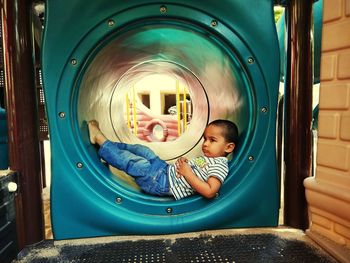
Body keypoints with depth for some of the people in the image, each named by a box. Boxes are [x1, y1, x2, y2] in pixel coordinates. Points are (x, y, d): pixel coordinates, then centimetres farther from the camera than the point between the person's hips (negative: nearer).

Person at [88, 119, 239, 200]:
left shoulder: (219, 165, -17)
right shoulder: (206, 158, 12)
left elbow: (210, 192, -29)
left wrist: (187, 173, -24)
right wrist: (185, 163, -1)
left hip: (162, 183, -9)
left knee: (135, 161, -13)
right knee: (142, 150, 15)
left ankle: (101, 140, 5)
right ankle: (107, 148, 27)